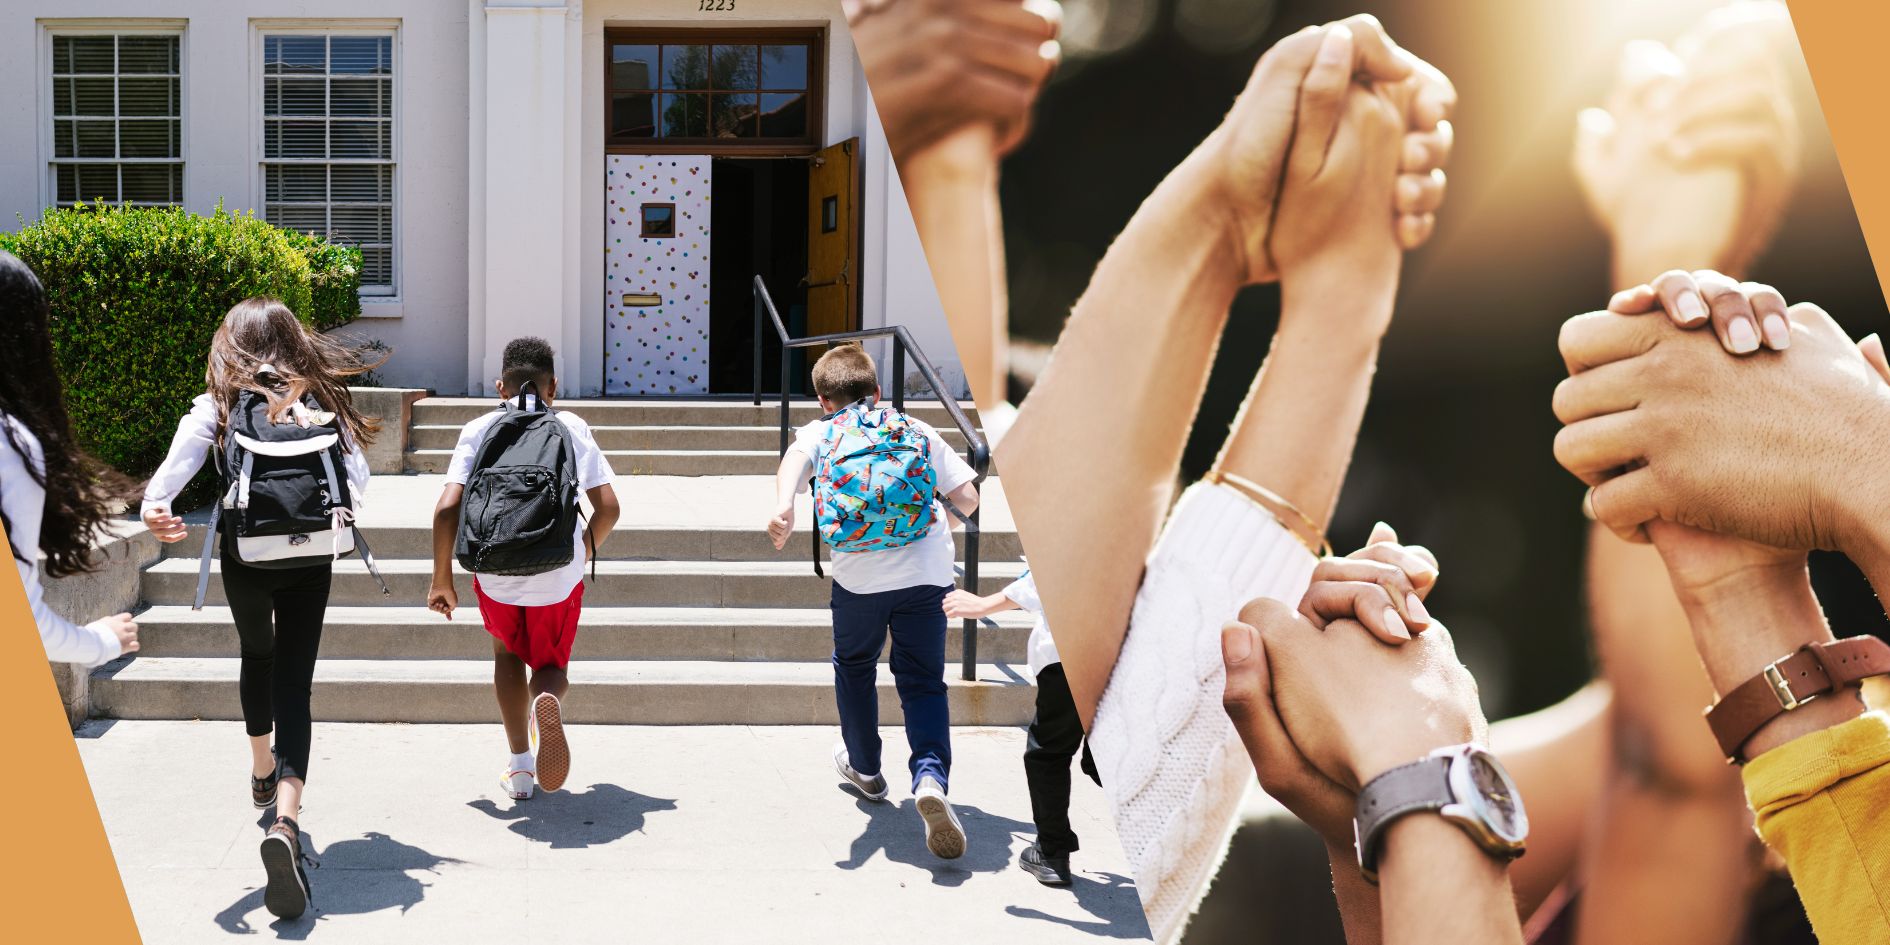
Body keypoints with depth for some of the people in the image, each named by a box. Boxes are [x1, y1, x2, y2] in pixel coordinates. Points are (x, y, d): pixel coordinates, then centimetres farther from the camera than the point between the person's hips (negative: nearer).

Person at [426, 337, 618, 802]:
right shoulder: (572, 427, 5)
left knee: (507, 652, 28)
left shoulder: (479, 429, 4)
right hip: (559, 575, 0)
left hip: (495, 571, 0)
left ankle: (519, 768, 23)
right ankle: (548, 698, -17)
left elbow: (447, 508, -5)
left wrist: (442, 579, 5)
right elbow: (607, 507, 1)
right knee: (551, 665, 21)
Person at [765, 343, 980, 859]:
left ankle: (864, 767, 42)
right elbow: (968, 499, 13)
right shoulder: (918, 429, 19)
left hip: (860, 572, 0)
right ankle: (931, 776, -17)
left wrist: (783, 508, -25)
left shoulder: (820, 431, 17)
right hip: (928, 570, 1)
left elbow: (796, 457, -9)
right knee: (923, 681, 9)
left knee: (854, 666, 25)